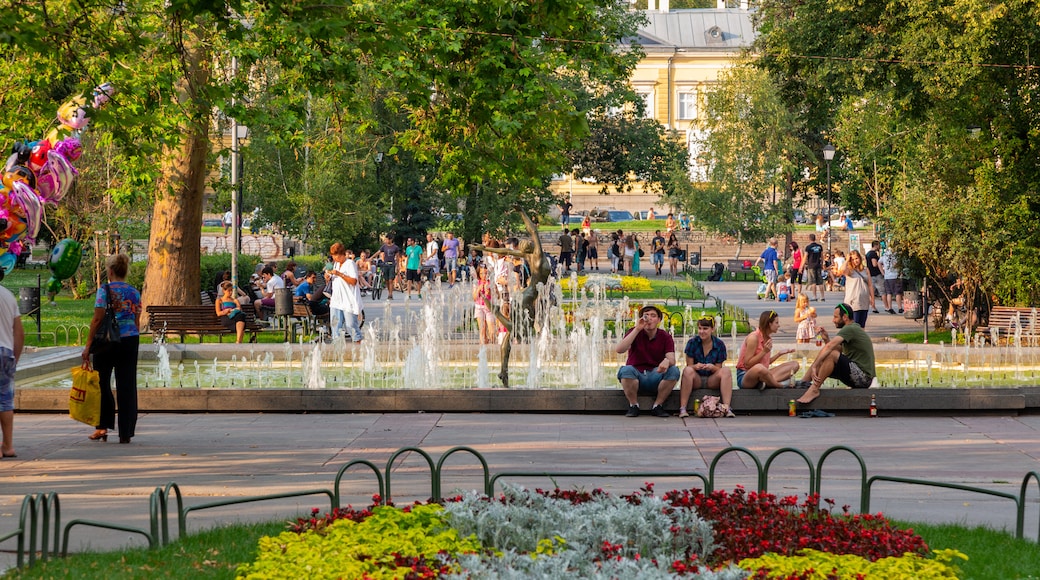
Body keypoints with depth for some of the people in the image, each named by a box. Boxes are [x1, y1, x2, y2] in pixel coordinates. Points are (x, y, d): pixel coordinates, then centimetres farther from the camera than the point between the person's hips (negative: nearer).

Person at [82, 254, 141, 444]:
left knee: (102, 384, 9)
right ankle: (126, 432, 3)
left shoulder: (104, 290, -7)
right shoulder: (134, 292, 7)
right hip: (130, 341, 4)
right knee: (127, 386, 4)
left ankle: (103, 426, 7)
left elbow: (98, 319, -10)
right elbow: (137, 321, 10)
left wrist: (88, 345, -8)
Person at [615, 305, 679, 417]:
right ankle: (633, 406, -14)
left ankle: (657, 406, -12)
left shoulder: (665, 337, 3)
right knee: (626, 370, -34)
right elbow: (619, 350, -17)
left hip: (655, 377, 1)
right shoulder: (635, 332, 1)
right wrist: (637, 329, -20)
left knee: (674, 370, -27)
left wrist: (667, 361, -38)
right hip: (636, 376, -1)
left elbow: (672, 360, -11)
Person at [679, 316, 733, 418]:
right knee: (687, 371, -33)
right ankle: (682, 408, -35)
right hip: (696, 380, -1)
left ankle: (726, 407, -36)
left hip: (712, 380, 1)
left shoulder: (719, 344, -1)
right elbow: (689, 366, -5)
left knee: (726, 370, -27)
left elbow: (719, 369, -1)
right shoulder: (692, 343, -3)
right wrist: (695, 366, -29)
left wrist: (712, 367, -26)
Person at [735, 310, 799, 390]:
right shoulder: (753, 337, -13)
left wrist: (780, 353, 11)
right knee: (759, 368, -46)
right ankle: (781, 386, -21)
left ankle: (765, 383, -26)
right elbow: (747, 364, -16)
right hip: (744, 377, -9)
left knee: (794, 365, -2)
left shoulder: (768, 338, 12)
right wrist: (764, 351, -19)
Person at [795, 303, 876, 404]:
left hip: (863, 376, -11)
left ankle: (814, 389, -26)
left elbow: (829, 347, -26)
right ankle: (802, 383, 5)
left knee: (831, 355, -27)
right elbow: (838, 349, 17)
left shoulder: (850, 329, -14)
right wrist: (826, 339, 1)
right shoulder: (855, 328, 19)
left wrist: (814, 366, -29)